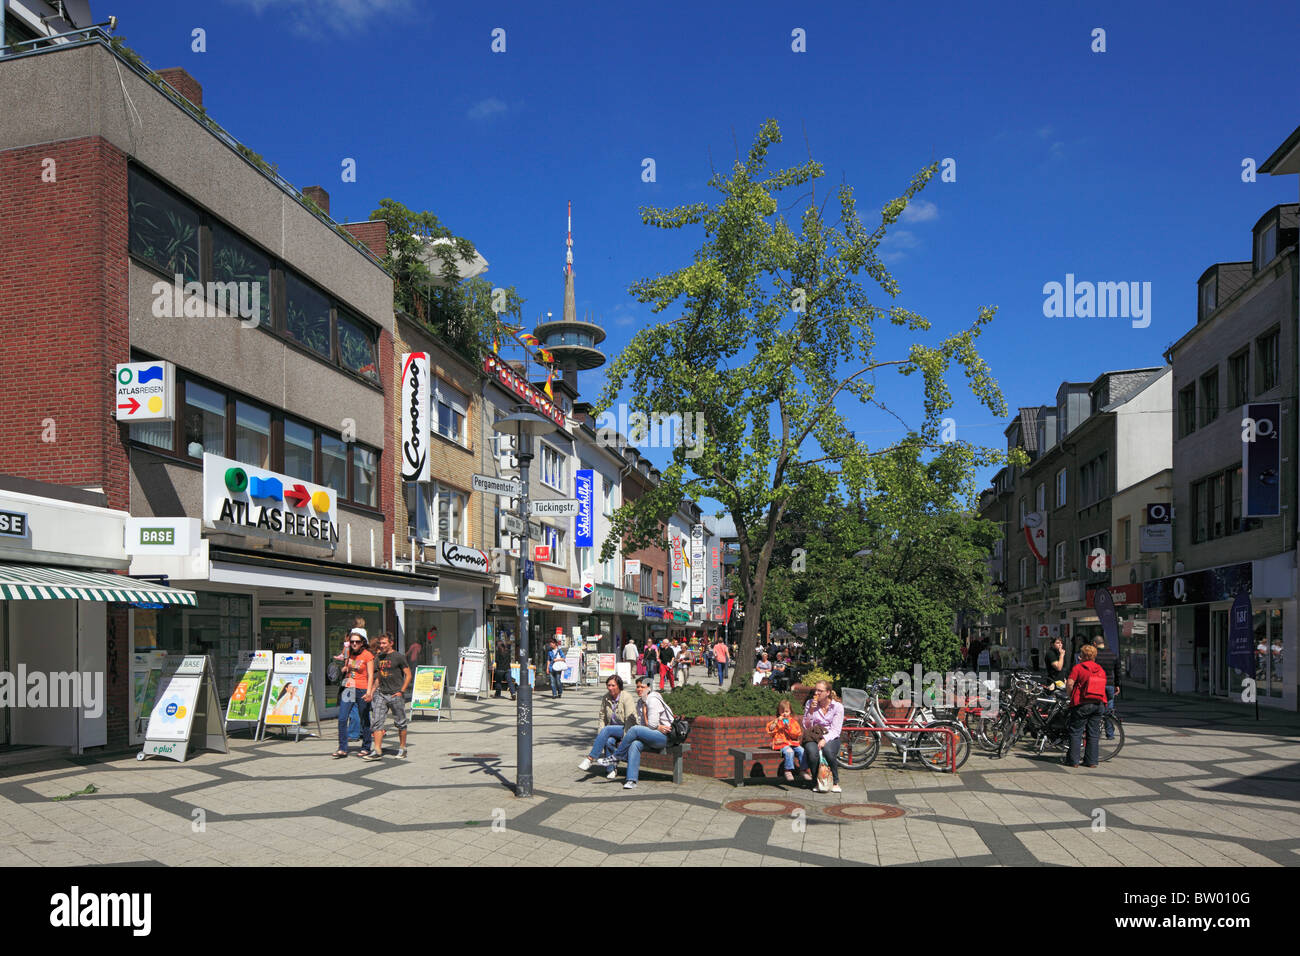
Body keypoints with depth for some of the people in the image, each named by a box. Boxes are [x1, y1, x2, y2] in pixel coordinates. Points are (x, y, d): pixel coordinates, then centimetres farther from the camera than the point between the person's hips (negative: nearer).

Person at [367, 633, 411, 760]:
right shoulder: (379, 657, 11)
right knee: (377, 722, -5)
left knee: (400, 723, 5)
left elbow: (408, 675, -5)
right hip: (381, 693, 5)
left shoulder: (398, 657, -6)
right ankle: (377, 751, -5)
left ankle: (402, 748, 19)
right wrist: (371, 692, 12)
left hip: (395, 694, -5)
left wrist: (401, 691, -11)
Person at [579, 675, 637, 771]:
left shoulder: (626, 697, -14)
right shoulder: (606, 698, 4)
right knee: (608, 741, -29)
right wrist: (600, 736, -4)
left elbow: (630, 720, -17)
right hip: (613, 729, 5)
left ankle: (590, 758, -29)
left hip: (626, 729, -5)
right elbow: (602, 718, 9)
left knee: (607, 729, -30)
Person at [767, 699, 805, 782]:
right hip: (781, 743, -3)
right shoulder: (777, 721, 9)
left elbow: (797, 734, 4)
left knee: (801, 751, -21)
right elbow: (770, 730, -5)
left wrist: (789, 728, -11)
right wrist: (776, 721, -13)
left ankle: (803, 770, -6)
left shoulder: (793, 721, 13)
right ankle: (788, 771, -22)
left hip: (793, 742, 3)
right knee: (789, 751, -33)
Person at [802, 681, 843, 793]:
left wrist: (825, 740, -25)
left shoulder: (838, 706, -2)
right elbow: (806, 727, -1)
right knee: (812, 751, -34)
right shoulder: (810, 703, 2)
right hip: (813, 738, 1)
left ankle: (835, 783, -16)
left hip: (830, 738, -1)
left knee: (827, 750, -36)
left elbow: (835, 730, -8)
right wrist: (810, 711, -14)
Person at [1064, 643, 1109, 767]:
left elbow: (1069, 684, -13)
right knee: (1094, 734, 10)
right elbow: (1103, 686, 14)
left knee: (1076, 733, 2)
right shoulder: (1101, 670, 11)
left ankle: (1073, 761, 2)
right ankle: (1091, 761, 10)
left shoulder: (1078, 667, -5)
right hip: (1099, 703, 5)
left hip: (1082, 703, -5)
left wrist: (1071, 697, 2)